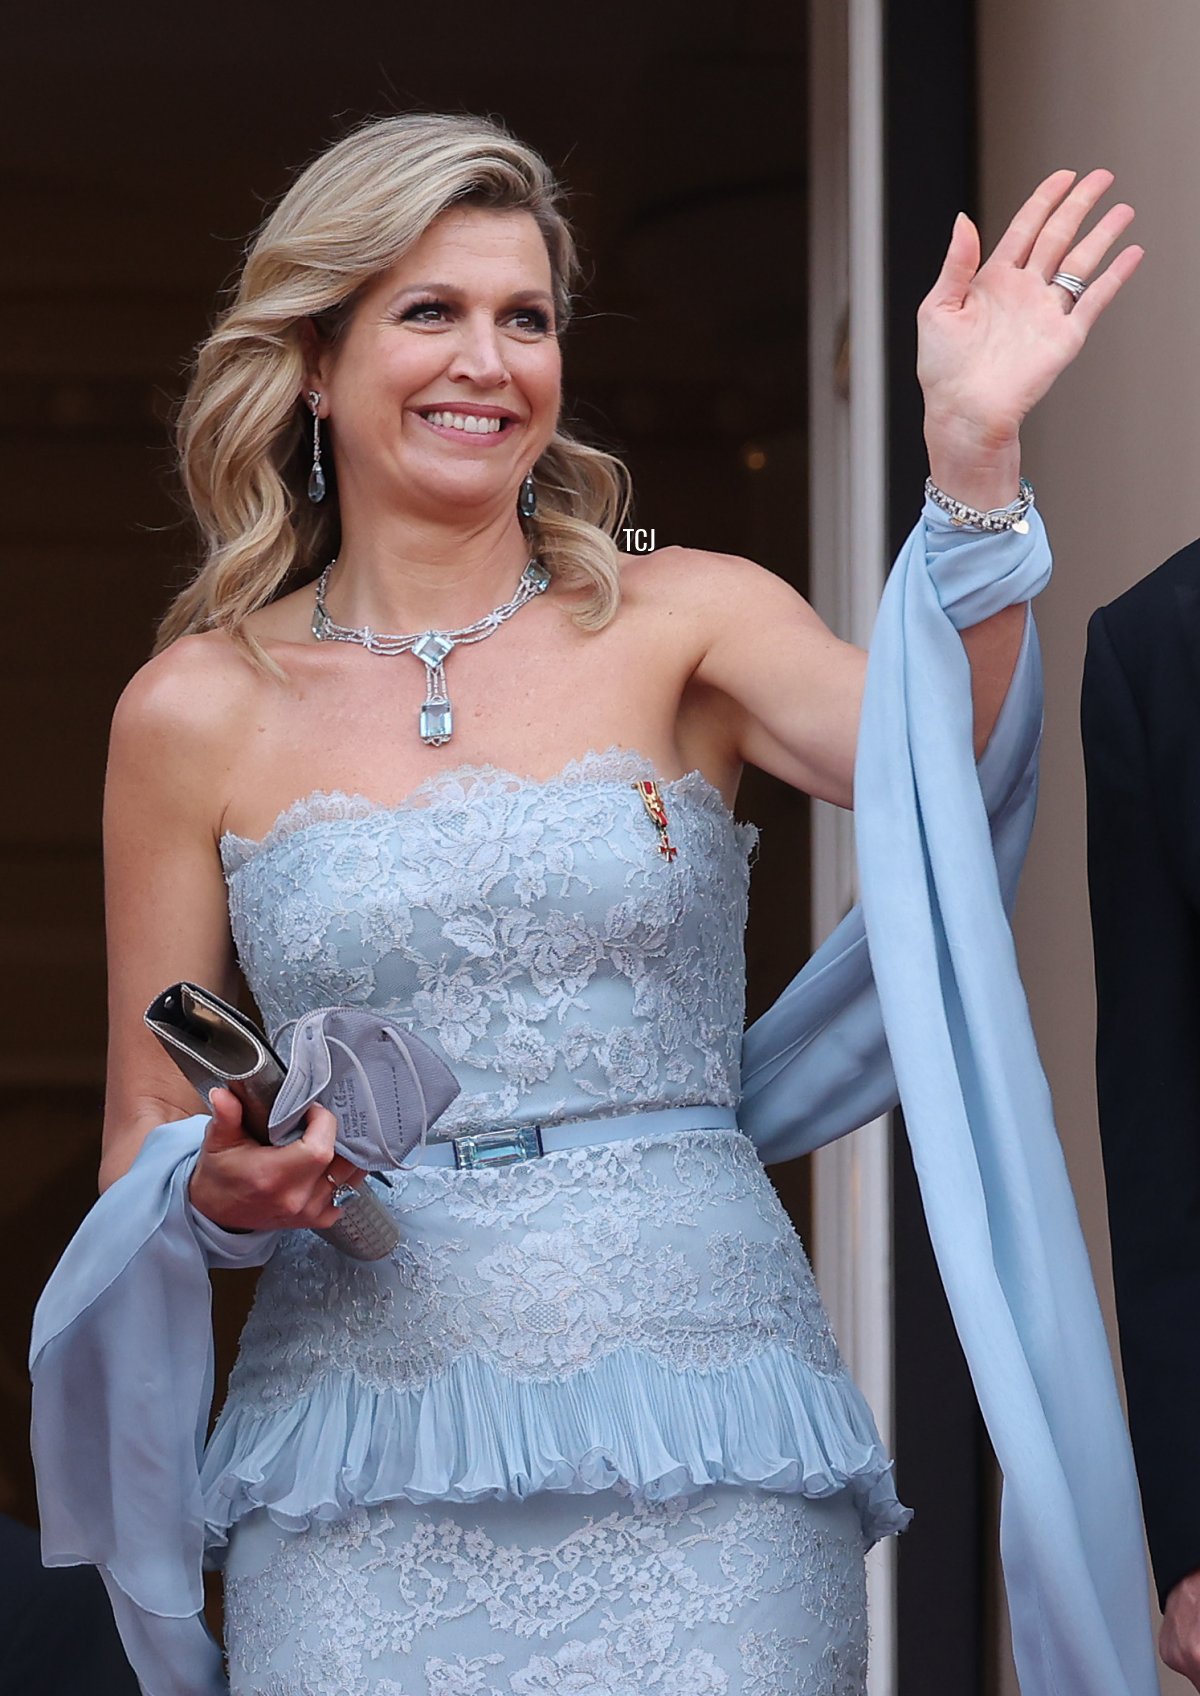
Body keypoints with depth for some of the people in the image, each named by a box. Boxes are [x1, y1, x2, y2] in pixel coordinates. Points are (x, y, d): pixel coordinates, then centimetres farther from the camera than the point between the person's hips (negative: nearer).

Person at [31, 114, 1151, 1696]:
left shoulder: (683, 622, 4)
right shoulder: (197, 712, 5)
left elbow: (937, 764, -16)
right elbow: (144, 1138, 11)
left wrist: (974, 452, -27)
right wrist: (220, 1192, -10)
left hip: (700, 1461, 0)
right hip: (363, 1485, 1)